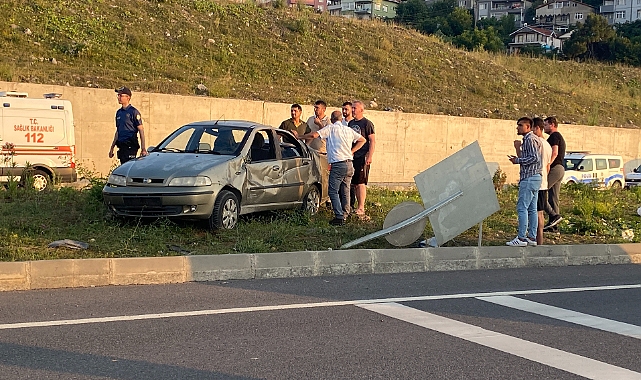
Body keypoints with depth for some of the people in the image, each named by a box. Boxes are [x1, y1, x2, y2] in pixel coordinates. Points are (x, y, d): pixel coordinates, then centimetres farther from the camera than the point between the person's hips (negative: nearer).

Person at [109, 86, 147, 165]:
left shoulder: (133, 112, -6)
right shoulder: (119, 112, 15)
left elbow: (141, 130, -9)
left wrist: (143, 148, -17)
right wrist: (112, 147, 20)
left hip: (130, 146, -8)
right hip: (121, 146, 8)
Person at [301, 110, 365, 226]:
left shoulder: (330, 128, -1)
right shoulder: (348, 130, 16)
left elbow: (314, 135, -12)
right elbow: (362, 140, 24)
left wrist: (300, 137, 1)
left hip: (337, 164, -6)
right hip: (349, 164, 6)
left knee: (333, 191, -3)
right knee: (345, 191, 12)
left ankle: (339, 217, -13)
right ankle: (344, 215, 15)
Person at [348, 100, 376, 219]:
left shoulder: (367, 123, -6)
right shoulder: (351, 123, 16)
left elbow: (372, 141, -9)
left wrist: (369, 156, -17)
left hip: (362, 158, -7)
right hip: (351, 157, 7)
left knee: (361, 183, -9)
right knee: (354, 183, 8)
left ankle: (361, 209, -9)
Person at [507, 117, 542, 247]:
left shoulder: (530, 139, -11)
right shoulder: (528, 139, 20)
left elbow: (535, 158, -20)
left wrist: (518, 160, -13)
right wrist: (518, 148, 16)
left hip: (529, 178, -11)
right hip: (534, 178, 11)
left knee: (522, 207, -10)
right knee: (532, 208, 9)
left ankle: (522, 238, -12)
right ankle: (532, 237, 11)